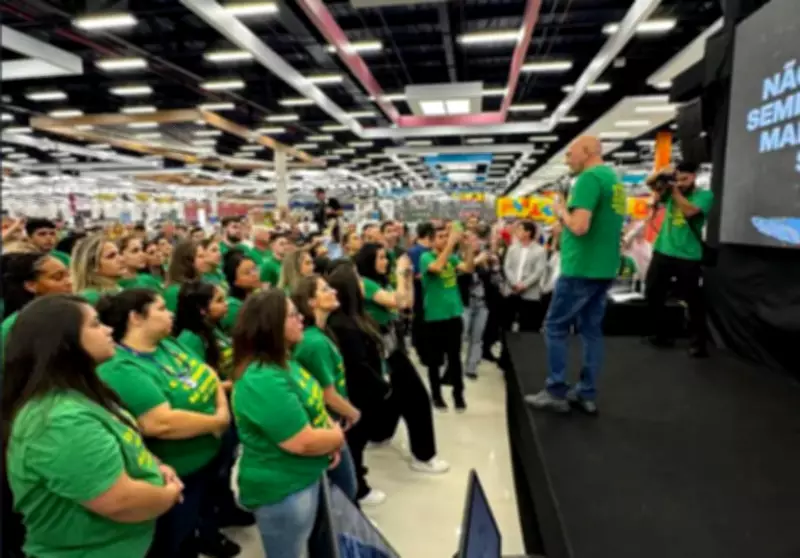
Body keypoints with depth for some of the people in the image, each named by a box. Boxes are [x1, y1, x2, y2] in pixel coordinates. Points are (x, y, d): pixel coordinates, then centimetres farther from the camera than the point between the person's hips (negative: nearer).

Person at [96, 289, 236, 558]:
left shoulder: (168, 345, 1)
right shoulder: (122, 369, -26)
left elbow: (208, 375, 6)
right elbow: (161, 423, -35)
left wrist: (223, 409, -12)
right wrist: (217, 421, -23)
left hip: (209, 458, 8)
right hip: (177, 476, -8)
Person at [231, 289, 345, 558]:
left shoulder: (283, 363, 2)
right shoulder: (262, 381, -30)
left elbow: (312, 404, 15)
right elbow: (304, 443, -29)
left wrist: (331, 431, -4)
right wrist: (338, 437, -10)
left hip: (304, 478, 9)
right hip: (281, 490, -9)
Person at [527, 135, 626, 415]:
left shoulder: (589, 178, -15)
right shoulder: (615, 179, 15)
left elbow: (580, 226, -24)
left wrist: (561, 210, -6)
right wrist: (567, 215, 14)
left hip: (580, 268, -9)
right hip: (604, 268, 9)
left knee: (555, 327, 2)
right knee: (592, 329, 12)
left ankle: (556, 393, 7)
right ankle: (587, 394, 17)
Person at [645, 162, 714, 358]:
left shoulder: (704, 195, -4)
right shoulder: (671, 190, 8)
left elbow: (689, 211, -21)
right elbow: (650, 183, 5)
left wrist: (675, 190, -13)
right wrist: (662, 173, -14)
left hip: (688, 257, -5)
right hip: (662, 253, 5)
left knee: (694, 300, 0)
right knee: (652, 294, 12)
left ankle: (698, 342, 10)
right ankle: (663, 334, 27)